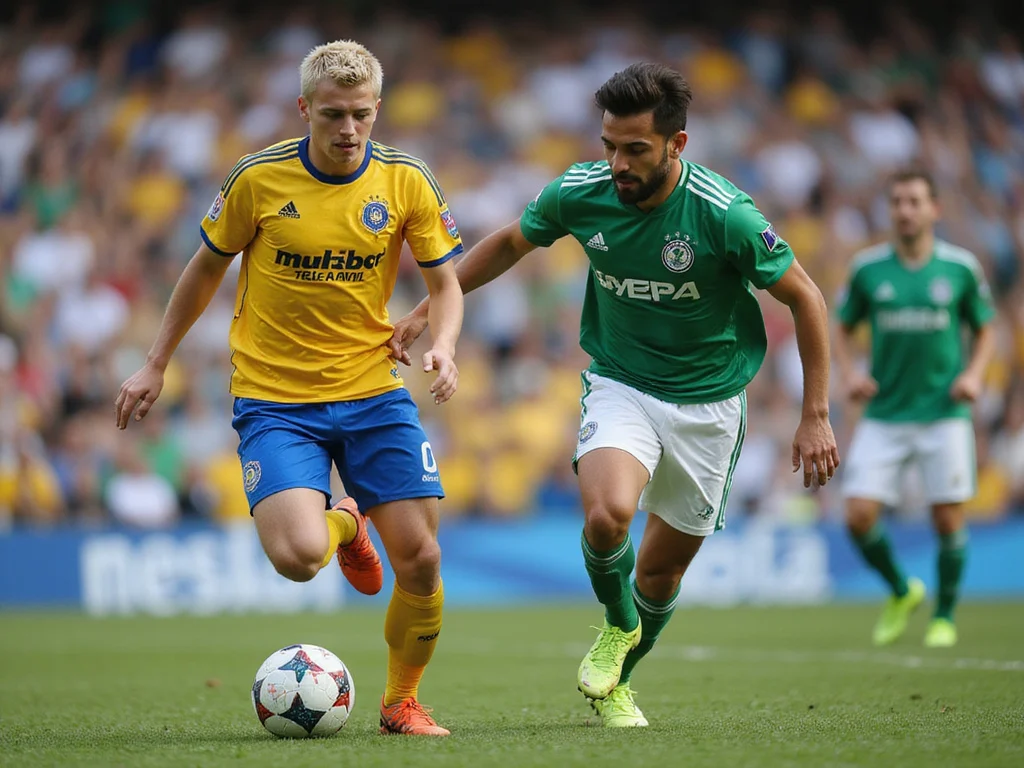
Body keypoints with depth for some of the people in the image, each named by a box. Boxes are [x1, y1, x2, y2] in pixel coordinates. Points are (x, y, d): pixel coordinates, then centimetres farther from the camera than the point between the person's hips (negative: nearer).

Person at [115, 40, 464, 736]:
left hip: (373, 391, 2)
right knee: (299, 556, -23)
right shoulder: (259, 179, -8)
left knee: (420, 560, -5)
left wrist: (443, 347, -16)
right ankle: (343, 526, 16)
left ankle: (401, 701, 20)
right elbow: (207, 268, 8)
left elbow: (446, 284, 5)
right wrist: (156, 365, 12)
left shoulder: (405, 181, -3)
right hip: (274, 399, -2)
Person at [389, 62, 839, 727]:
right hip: (620, 385, 1)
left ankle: (617, 681, 38)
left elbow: (806, 299, -10)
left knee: (664, 566, 9)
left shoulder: (725, 215, -23)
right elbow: (509, 244, 9)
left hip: (709, 402, -1)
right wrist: (427, 309, 7)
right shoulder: (579, 193, -13)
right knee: (609, 513, -28)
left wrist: (816, 417, -9)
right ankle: (618, 625, 4)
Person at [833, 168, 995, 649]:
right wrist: (849, 374, -5)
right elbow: (843, 330, 13)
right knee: (859, 515, -8)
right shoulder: (867, 268, 1)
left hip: (943, 415, -1)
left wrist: (974, 374, -6)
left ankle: (945, 615, 20)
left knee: (948, 520, -2)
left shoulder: (961, 267, 0)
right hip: (884, 416, 1)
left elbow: (986, 330, 11)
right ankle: (902, 592, 19)